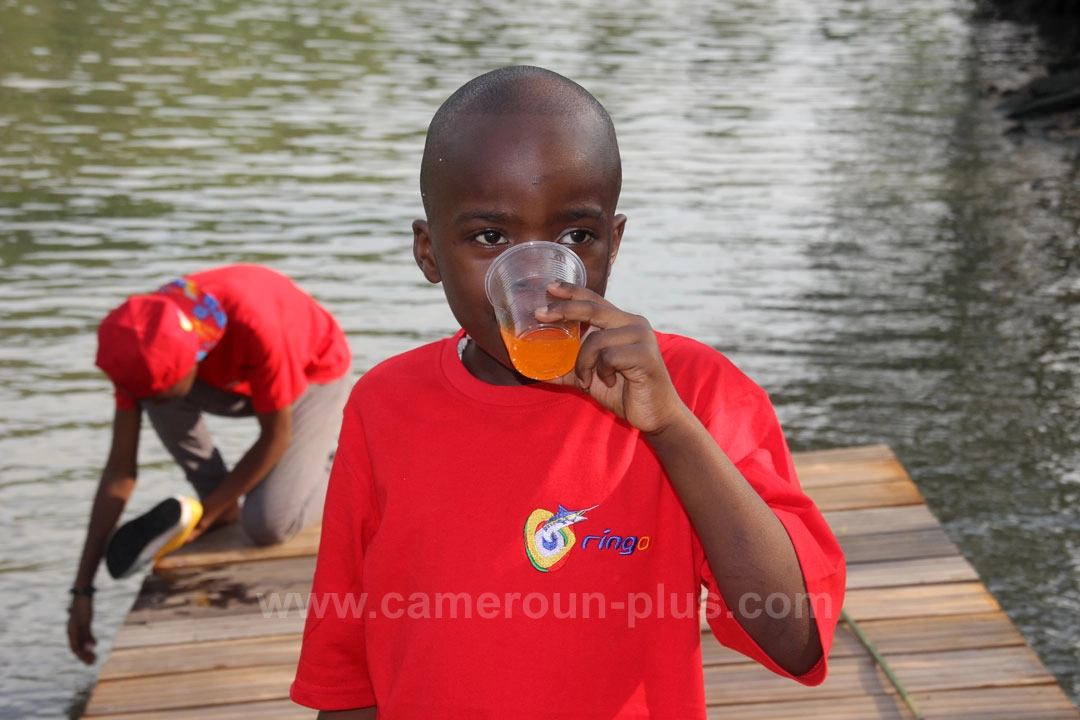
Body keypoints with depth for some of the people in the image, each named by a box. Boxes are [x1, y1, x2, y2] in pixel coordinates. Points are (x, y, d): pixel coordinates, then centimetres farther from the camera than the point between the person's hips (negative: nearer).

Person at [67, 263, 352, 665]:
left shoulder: (254, 326, -42)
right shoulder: (142, 347, -24)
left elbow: (276, 437, -27)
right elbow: (120, 470, -19)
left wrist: (203, 514, -22)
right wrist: (83, 589, -20)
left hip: (314, 376, -5)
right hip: (238, 379, 5)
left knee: (266, 524, -24)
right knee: (162, 395, -26)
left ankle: (337, 475, 5)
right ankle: (223, 507, -5)